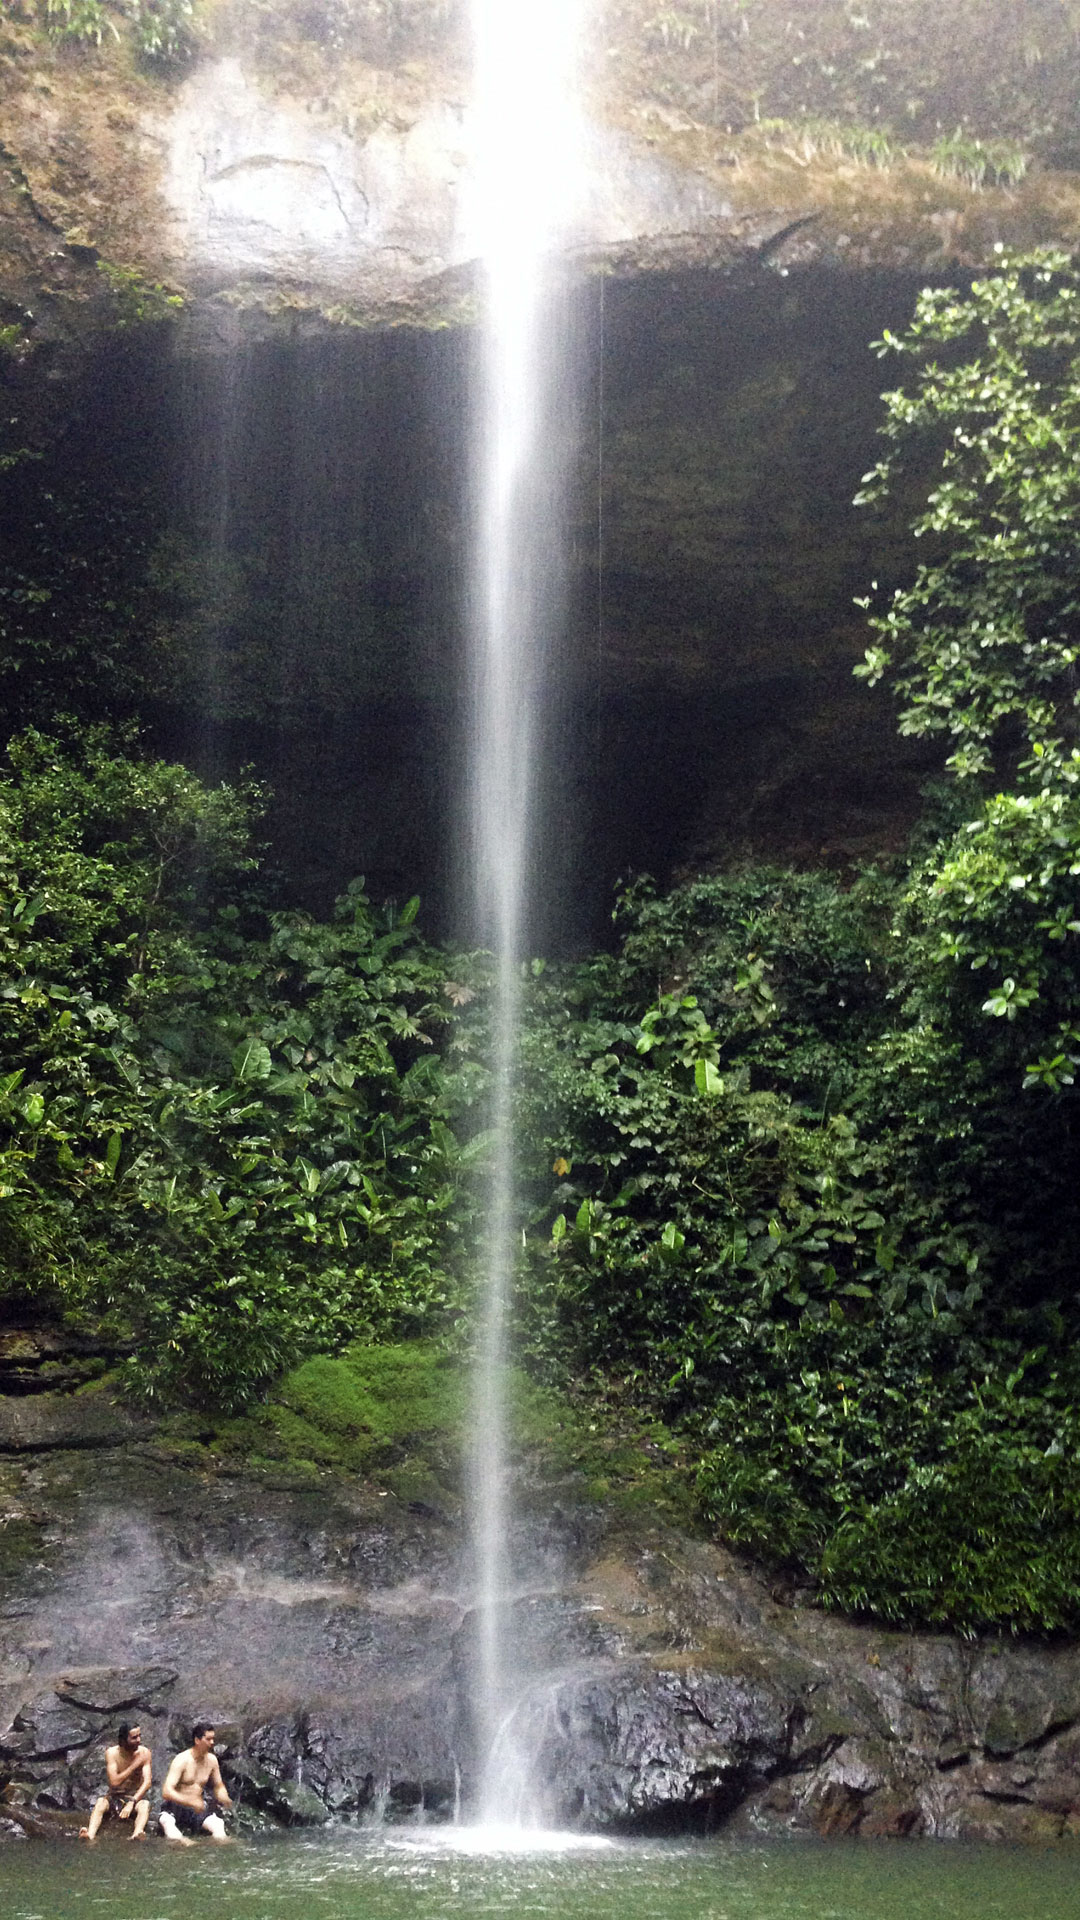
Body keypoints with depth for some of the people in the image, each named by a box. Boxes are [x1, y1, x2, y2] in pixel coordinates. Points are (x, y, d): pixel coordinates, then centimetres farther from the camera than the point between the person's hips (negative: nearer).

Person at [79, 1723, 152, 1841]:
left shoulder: (144, 1753, -10)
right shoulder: (112, 1753, -12)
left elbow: (147, 1782, -17)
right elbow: (114, 1782, -20)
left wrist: (132, 1802, -31)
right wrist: (134, 1765, -23)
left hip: (136, 1795, 0)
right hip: (114, 1795, 0)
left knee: (144, 1806, -35)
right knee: (100, 1803, -32)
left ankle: (136, 1835, -62)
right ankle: (90, 1835, -55)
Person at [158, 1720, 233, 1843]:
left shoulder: (212, 1760, 5)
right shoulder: (181, 1760, -13)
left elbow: (219, 1786, 20)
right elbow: (166, 1792, -22)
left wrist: (223, 1797, -6)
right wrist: (189, 1801, -37)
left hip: (197, 1809, 5)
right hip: (175, 1807, -4)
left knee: (218, 1824, -29)